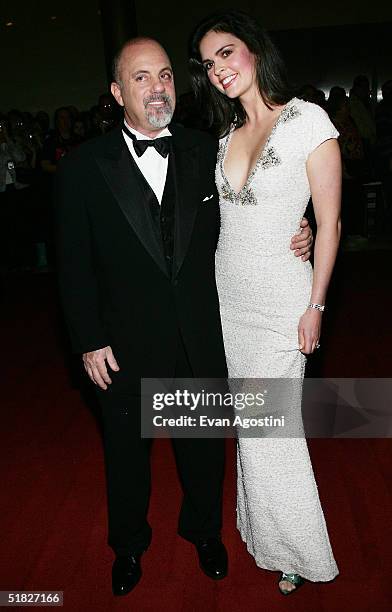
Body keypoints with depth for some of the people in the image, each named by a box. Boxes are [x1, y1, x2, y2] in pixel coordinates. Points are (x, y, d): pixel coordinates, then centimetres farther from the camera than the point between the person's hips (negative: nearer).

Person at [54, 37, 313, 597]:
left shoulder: (206, 152, 0)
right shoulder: (83, 168, -7)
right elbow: (74, 264, -5)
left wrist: (291, 239, -10)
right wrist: (89, 342, -7)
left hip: (201, 340, 2)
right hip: (125, 347, -1)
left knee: (204, 446, 19)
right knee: (126, 451, 19)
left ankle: (204, 531, 49)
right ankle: (130, 544, 47)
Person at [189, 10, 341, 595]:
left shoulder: (308, 120, -9)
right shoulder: (228, 131, 9)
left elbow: (329, 222, -9)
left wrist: (314, 307, -10)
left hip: (280, 297, -6)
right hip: (227, 293, 6)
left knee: (269, 429, -1)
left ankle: (296, 550, 23)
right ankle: (263, 528, 35)